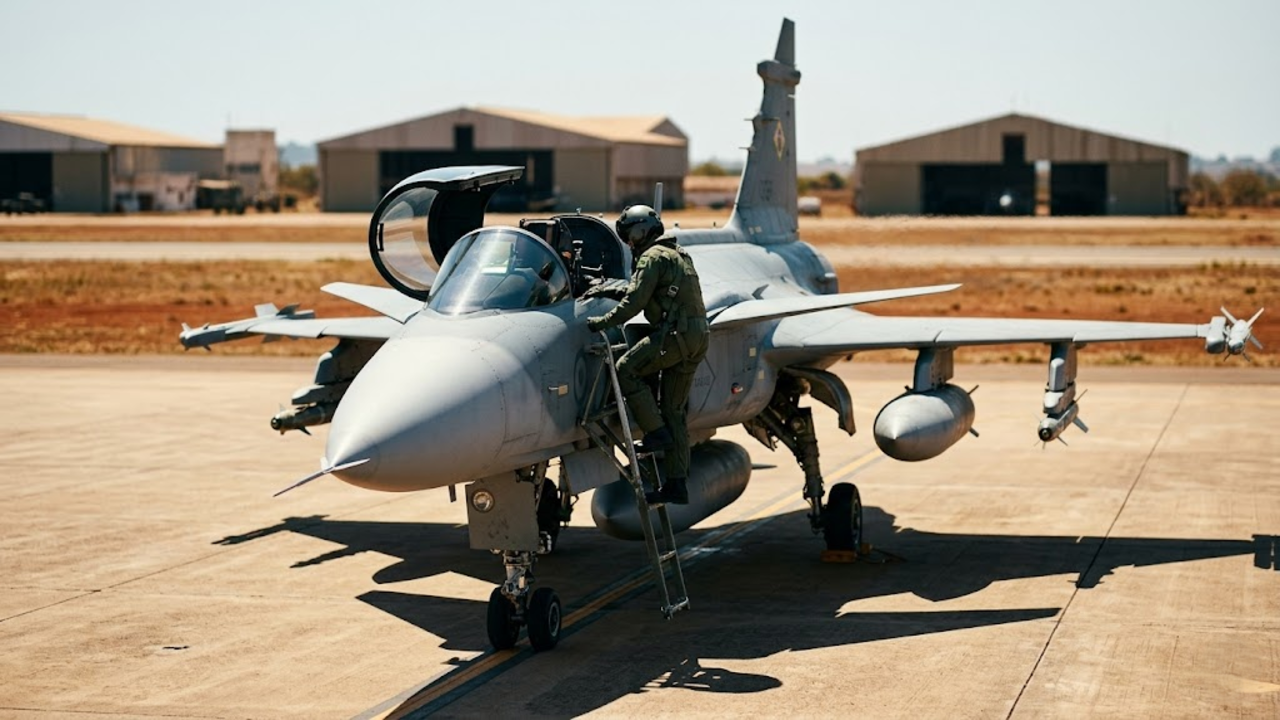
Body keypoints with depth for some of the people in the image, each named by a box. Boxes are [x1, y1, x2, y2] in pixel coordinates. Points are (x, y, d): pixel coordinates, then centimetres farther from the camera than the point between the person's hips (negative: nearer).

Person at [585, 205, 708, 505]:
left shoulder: (652, 257, -5)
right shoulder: (678, 255, 26)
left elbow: (635, 302, -12)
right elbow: (647, 292, 36)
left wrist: (604, 321, -4)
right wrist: (611, 291, 35)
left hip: (676, 334, -9)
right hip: (698, 337, 9)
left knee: (626, 369, -2)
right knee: (674, 409, 9)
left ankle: (656, 432, -5)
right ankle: (676, 484, 8)